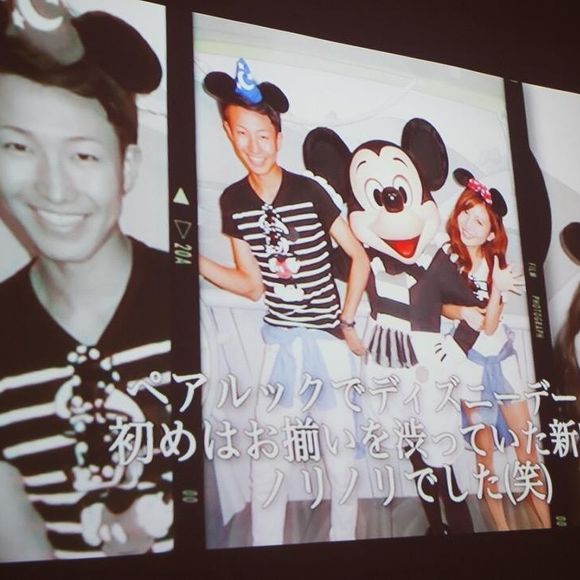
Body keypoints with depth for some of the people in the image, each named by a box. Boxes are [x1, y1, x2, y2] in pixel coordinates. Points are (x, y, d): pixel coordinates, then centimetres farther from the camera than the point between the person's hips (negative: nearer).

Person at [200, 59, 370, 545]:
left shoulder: (309, 193, -9)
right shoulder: (233, 202, 1)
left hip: (325, 337, -3)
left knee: (339, 445, 3)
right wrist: (193, 259, -7)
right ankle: (265, 542, 19)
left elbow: (360, 257, -1)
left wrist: (348, 322, -1)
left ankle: (344, 536, 22)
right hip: (279, 338, 3)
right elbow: (253, 285, 4)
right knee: (266, 450, 4)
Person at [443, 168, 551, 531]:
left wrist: (497, 291, -28)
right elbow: (438, 305, -5)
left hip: (501, 354, 3)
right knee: (484, 442, 2)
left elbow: (490, 325, -13)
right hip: (468, 358, -2)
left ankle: (546, 522, 12)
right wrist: (463, 312, -23)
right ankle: (501, 526, 13)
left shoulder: (495, 263, -4)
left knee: (525, 438, 3)